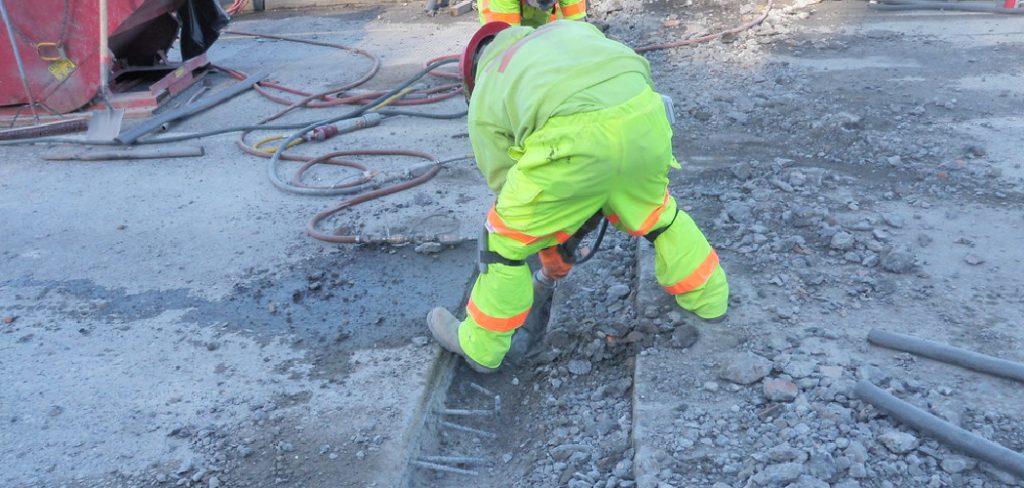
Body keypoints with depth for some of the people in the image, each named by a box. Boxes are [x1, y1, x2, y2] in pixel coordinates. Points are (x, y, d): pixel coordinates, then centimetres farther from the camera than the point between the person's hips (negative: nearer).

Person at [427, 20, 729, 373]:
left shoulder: (485, 98, 28)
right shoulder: (569, 30, 38)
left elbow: (508, 185, 27)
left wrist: (552, 257, 39)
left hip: (576, 136, -5)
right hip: (644, 114, 5)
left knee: (507, 239, 17)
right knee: (657, 213, 33)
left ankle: (480, 345, 31)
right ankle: (709, 297, 51)